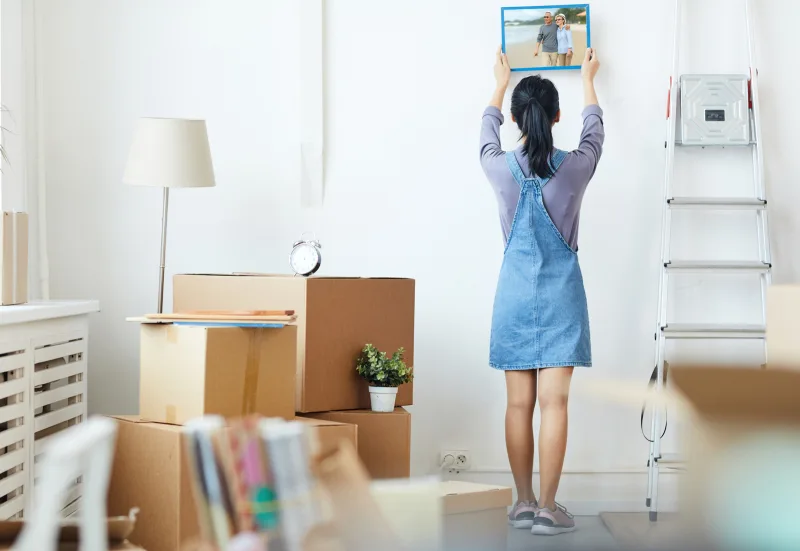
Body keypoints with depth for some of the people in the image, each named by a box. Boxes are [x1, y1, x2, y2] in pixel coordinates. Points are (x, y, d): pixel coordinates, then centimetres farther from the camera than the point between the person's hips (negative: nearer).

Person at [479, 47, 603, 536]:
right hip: (561, 293, -2)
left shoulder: (501, 169, -5)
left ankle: (524, 503, 12)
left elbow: (488, 133, 19)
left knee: (519, 403, 6)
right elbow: (595, 130, 15)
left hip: (516, 293, 2)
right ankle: (547, 509, -4)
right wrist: (588, 80, 33)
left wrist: (501, 84, 36)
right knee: (553, 402, -3)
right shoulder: (574, 167, -7)